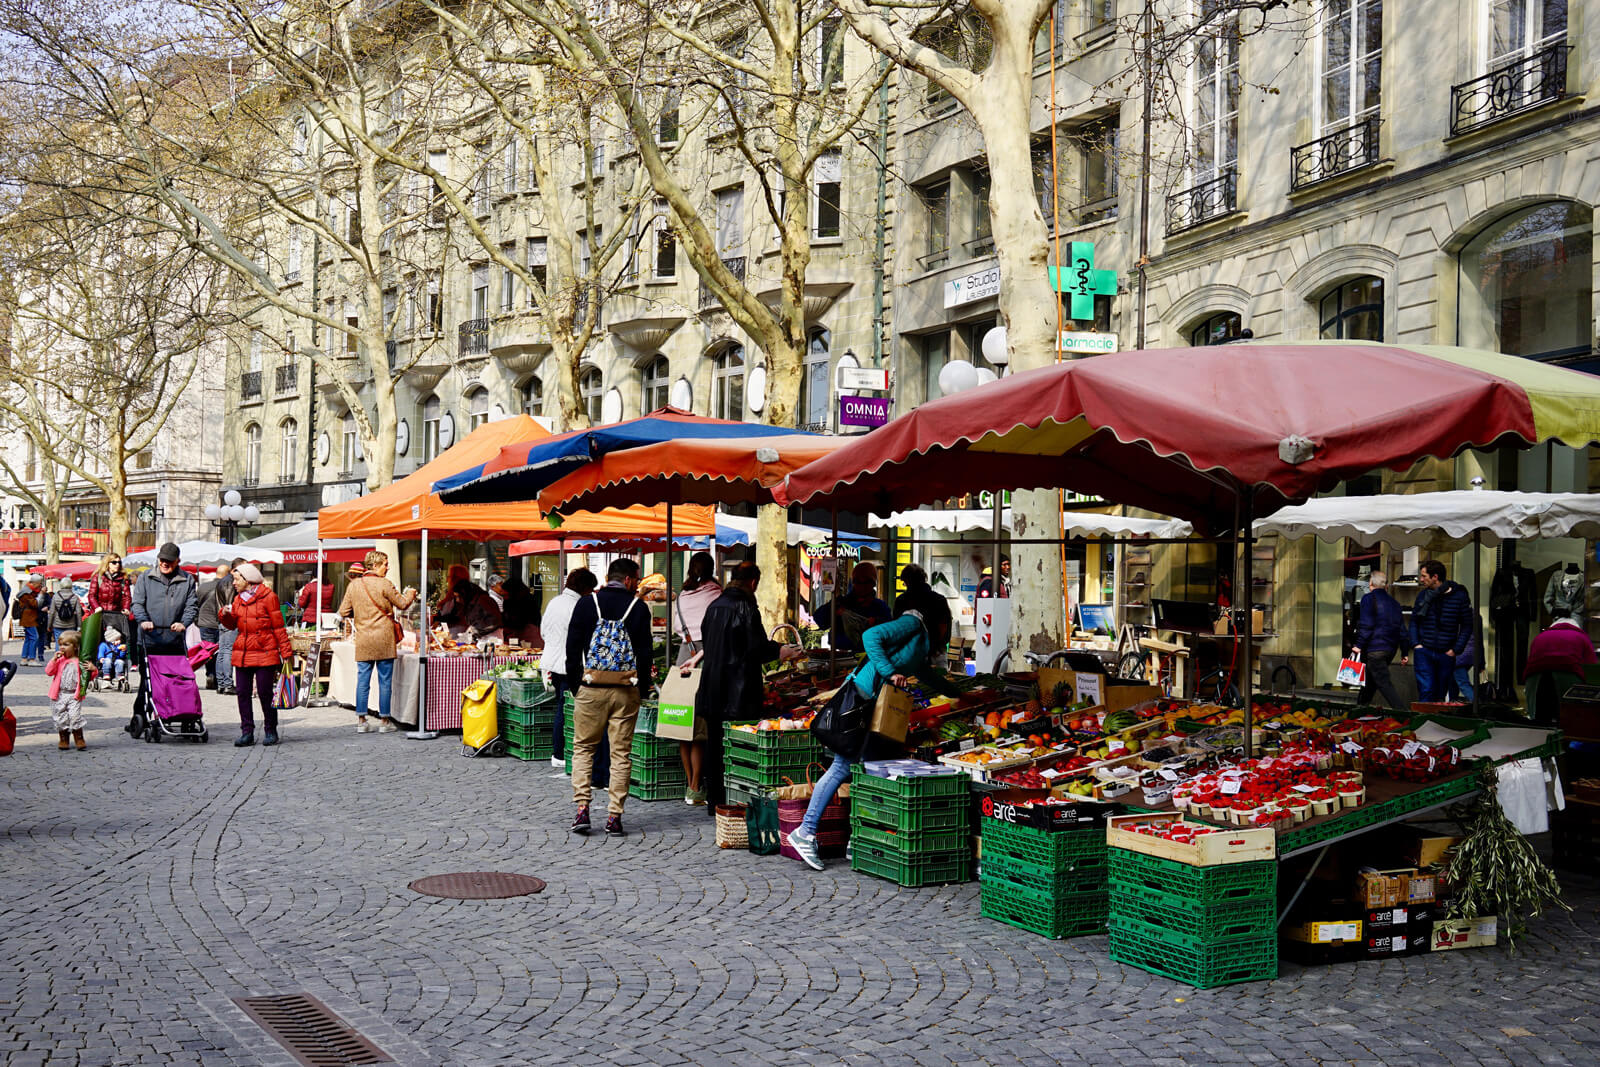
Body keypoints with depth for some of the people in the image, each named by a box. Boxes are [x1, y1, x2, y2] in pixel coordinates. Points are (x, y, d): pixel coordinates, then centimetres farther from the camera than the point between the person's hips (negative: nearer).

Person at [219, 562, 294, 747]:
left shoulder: (268, 597, -4)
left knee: (265, 693, -2)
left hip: (264, 654, -6)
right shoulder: (238, 599, 14)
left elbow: (279, 627, -4)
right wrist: (225, 614, -2)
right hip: (242, 654, 6)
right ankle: (247, 732, 10)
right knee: (242, 693, 4)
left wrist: (285, 653, -7)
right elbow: (232, 625, 20)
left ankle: (271, 732, 12)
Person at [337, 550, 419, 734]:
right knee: (385, 681, 3)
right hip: (384, 639, -4)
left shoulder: (353, 585, 4)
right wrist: (411, 594, 19)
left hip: (363, 640, 4)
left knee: (363, 680, 8)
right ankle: (385, 721, 7)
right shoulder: (384, 584, -9)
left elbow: (343, 612, 7)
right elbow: (403, 604, -2)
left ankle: (361, 721, 9)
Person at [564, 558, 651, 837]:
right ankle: (614, 816, 4)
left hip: (591, 689, 0)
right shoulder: (638, 608, -1)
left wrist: (576, 683, 9)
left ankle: (582, 809, 1)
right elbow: (645, 652, 0)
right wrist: (642, 689, 8)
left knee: (583, 748, 11)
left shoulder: (586, 603, 1)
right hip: (626, 691, 0)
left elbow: (573, 647, 1)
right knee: (621, 753, 5)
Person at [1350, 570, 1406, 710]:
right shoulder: (1394, 602, 16)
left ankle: (1401, 710, -22)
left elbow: (1366, 625, -15)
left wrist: (1358, 645, -15)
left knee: (1383, 683, -11)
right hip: (1391, 648, 8)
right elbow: (1402, 628, 16)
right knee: (1370, 681, 19)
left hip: (1375, 648, -8)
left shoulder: (1368, 599, -6)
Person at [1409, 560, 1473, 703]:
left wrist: (1456, 649, -7)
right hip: (1424, 651, 0)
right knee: (1426, 690, -10)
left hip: (1446, 654, 0)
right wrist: (1415, 643, -1)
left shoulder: (1459, 596, -3)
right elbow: (1414, 621, 12)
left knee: (1440, 695, 9)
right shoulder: (1422, 596, 3)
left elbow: (1467, 625, 1)